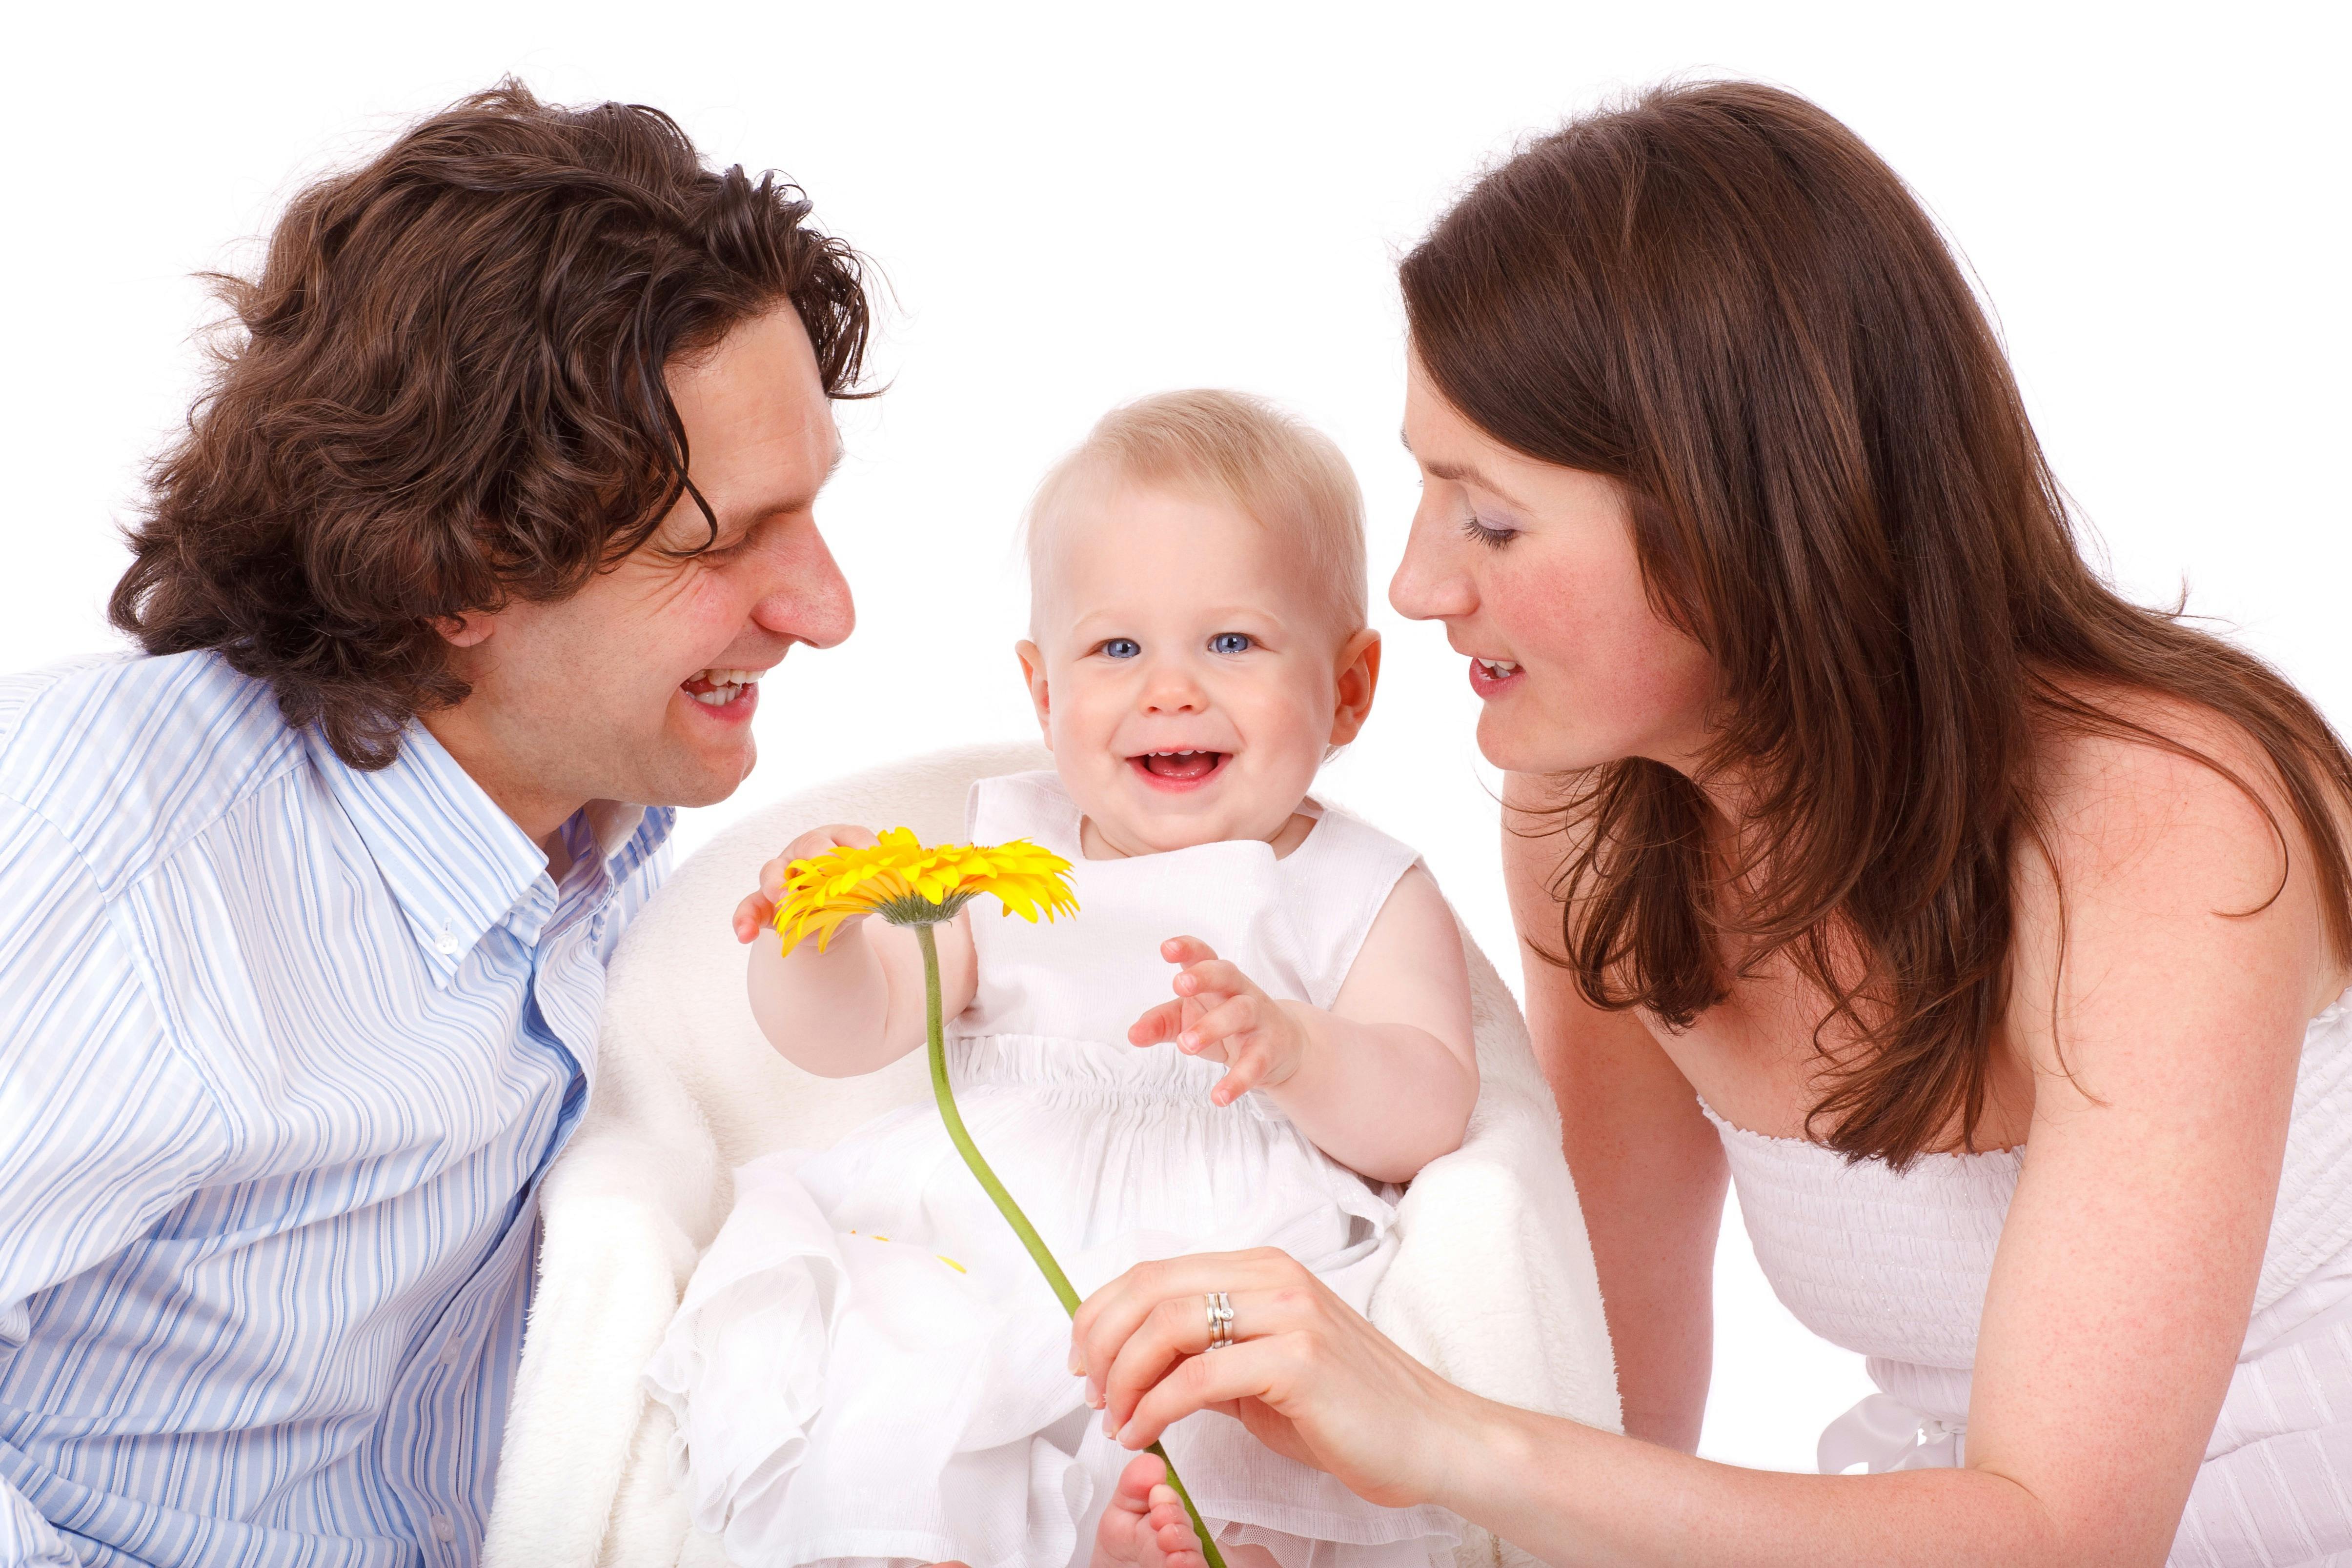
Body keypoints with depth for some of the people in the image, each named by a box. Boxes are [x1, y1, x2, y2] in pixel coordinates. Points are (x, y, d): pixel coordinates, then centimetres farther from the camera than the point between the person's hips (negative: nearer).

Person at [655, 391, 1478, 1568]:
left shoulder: (1367, 897, 6)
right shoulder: (1005, 857, 13)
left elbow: (1430, 1113, -7)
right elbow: (844, 1030, 7)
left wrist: (1288, 1049, -29)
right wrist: (813, 938, -18)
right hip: (964, 1242, 3)